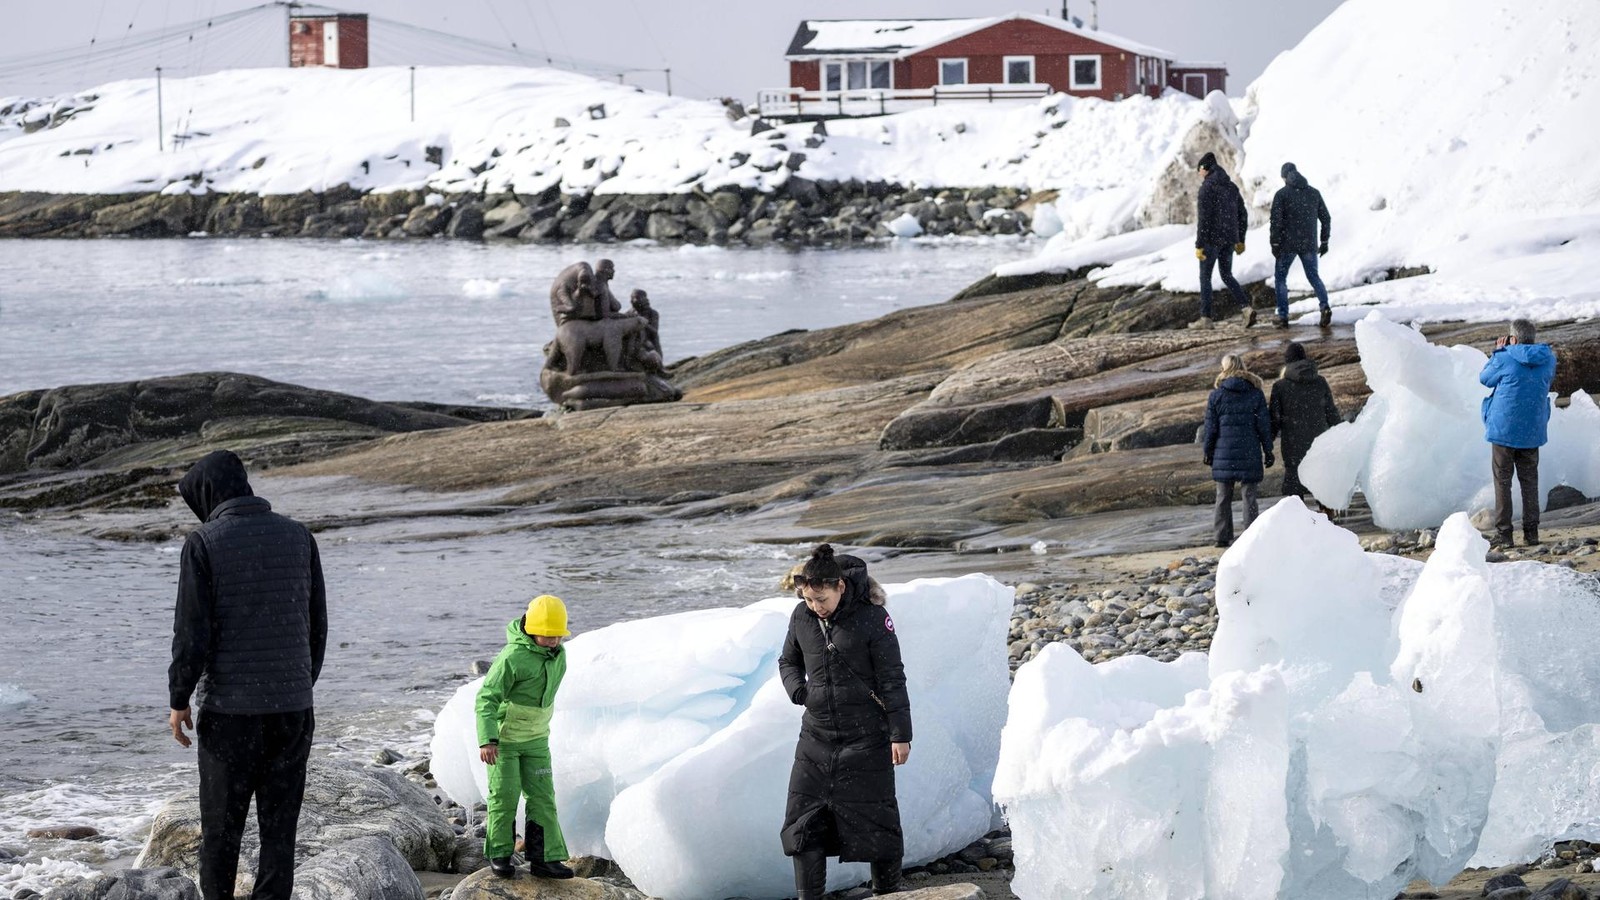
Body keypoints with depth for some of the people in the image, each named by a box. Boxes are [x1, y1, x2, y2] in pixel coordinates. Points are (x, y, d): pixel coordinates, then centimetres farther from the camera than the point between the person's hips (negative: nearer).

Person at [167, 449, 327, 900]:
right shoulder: (299, 536, 5)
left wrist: (179, 699, 0)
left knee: (221, 827, 7)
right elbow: (317, 624, 10)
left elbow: (193, 632, -10)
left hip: (228, 707, -3)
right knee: (279, 823, 6)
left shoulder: (203, 543, -8)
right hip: (292, 707, 3)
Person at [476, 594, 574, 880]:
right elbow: (486, 698, -26)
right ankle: (499, 853, 15)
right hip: (502, 737, -6)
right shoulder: (512, 658, -24)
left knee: (542, 797, -1)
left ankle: (544, 858, 1)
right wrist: (486, 740, -36)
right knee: (504, 795, -1)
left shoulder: (558, 657, -1)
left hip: (535, 739, 6)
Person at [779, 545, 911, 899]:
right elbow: (788, 660, 18)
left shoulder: (872, 617, -13)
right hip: (817, 735, 5)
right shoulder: (801, 616, 0)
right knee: (803, 820, 1)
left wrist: (900, 734, -9)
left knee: (874, 817, 3)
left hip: (866, 738, -4)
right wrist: (799, 691, -3)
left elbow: (892, 678, -9)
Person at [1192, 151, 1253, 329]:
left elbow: (1204, 219, -19)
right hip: (1229, 239, 6)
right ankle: (1247, 307, -4)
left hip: (1211, 239, -6)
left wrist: (1199, 245, -16)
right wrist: (1240, 240, 21)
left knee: (1205, 276, 7)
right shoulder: (1231, 187, 10)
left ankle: (1205, 318, 9)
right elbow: (1243, 214, 13)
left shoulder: (1207, 187, -14)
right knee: (1227, 275, 15)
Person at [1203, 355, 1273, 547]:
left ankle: (1223, 536, 8)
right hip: (1250, 453, 0)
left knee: (1223, 496, 9)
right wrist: (1268, 451, 7)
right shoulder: (1256, 395, -1)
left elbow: (1211, 428, 1)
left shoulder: (1216, 396, -2)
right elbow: (1264, 426, 0)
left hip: (1224, 453, 0)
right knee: (1249, 495, 4)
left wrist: (1208, 452, 11)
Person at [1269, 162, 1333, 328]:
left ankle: (1283, 316, 3)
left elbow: (1276, 221, -12)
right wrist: (1324, 241, 17)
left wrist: (1275, 244, -6)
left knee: (1280, 278, 10)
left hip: (1288, 244, -3)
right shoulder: (1314, 193, 7)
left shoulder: (1281, 194, -6)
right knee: (1313, 276, 14)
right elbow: (1326, 218, 10)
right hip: (1310, 244, 3)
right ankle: (1324, 306, -10)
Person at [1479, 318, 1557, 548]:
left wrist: (1498, 352, 10)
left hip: (1504, 430, -4)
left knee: (1502, 481, 3)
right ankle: (1531, 531, 11)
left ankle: (1503, 533, 1)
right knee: (1530, 481, 12)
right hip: (1532, 432, 4)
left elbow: (1484, 378, 1)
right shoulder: (1547, 359, -2)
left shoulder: (1505, 359, -16)